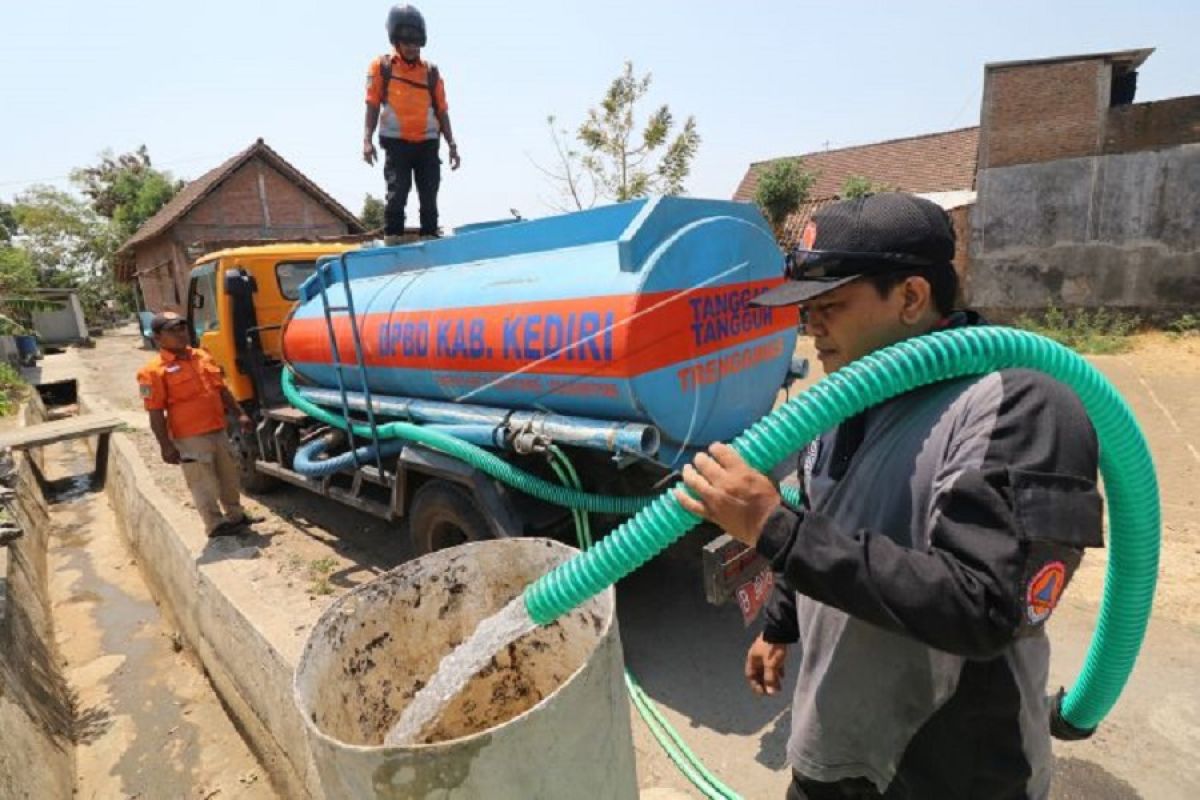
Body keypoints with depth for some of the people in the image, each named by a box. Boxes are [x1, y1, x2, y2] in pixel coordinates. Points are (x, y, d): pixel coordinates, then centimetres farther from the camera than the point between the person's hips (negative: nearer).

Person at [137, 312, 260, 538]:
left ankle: (236, 515, 33)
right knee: (204, 483, 2)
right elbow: (156, 414, -13)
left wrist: (239, 414, 11)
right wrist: (166, 445, -15)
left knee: (229, 477, 17)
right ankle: (216, 524, 14)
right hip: (190, 438, -7)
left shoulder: (203, 357, 9)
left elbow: (222, 390, 15)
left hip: (217, 431, 7)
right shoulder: (155, 371, -11)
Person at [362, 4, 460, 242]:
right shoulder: (381, 67, 7)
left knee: (429, 200, 2)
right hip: (396, 143, -2)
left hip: (428, 144, 3)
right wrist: (367, 139, -7)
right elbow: (373, 105, 4)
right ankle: (392, 240, -9)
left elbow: (442, 111, 13)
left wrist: (452, 145, 6)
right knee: (397, 194, -11)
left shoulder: (431, 72, 13)